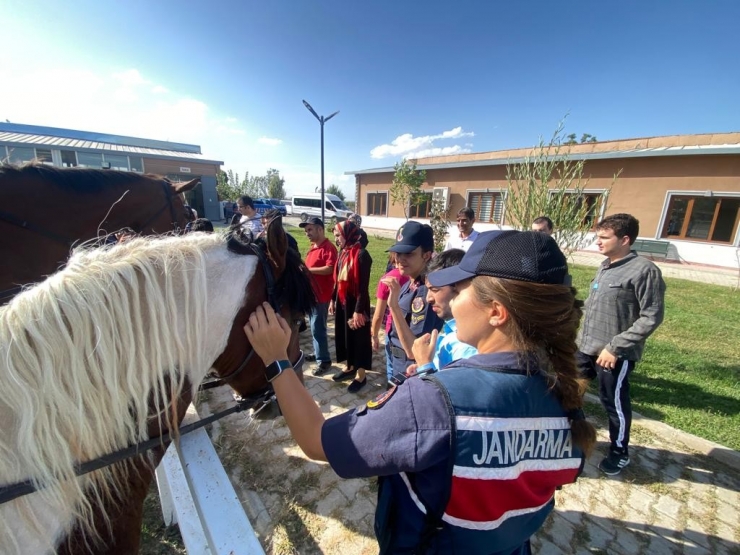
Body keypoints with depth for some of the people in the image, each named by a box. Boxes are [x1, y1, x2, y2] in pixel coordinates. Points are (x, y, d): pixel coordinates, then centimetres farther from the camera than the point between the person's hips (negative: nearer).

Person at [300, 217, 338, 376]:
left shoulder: (329, 248, -15)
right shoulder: (313, 247, 14)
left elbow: (329, 269, -27)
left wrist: (307, 269, -23)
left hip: (321, 294, -9)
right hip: (310, 292, 9)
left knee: (317, 328, -4)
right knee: (314, 326, 18)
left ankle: (324, 361, 8)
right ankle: (318, 353, 33)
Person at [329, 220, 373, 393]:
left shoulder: (361, 254, -19)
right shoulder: (343, 252, 6)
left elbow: (363, 286, -20)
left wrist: (359, 310, -20)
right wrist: (333, 299, 16)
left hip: (356, 302, -8)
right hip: (342, 301, 8)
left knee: (359, 337, 6)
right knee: (344, 334, 18)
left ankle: (361, 374, 22)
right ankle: (350, 367, 37)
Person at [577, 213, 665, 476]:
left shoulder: (644, 270, -15)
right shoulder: (605, 266, 8)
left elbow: (651, 317, -16)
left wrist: (615, 347, -18)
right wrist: (582, 337, 12)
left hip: (616, 354, -7)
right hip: (585, 348, 7)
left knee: (614, 402, 11)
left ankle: (620, 453, 35)